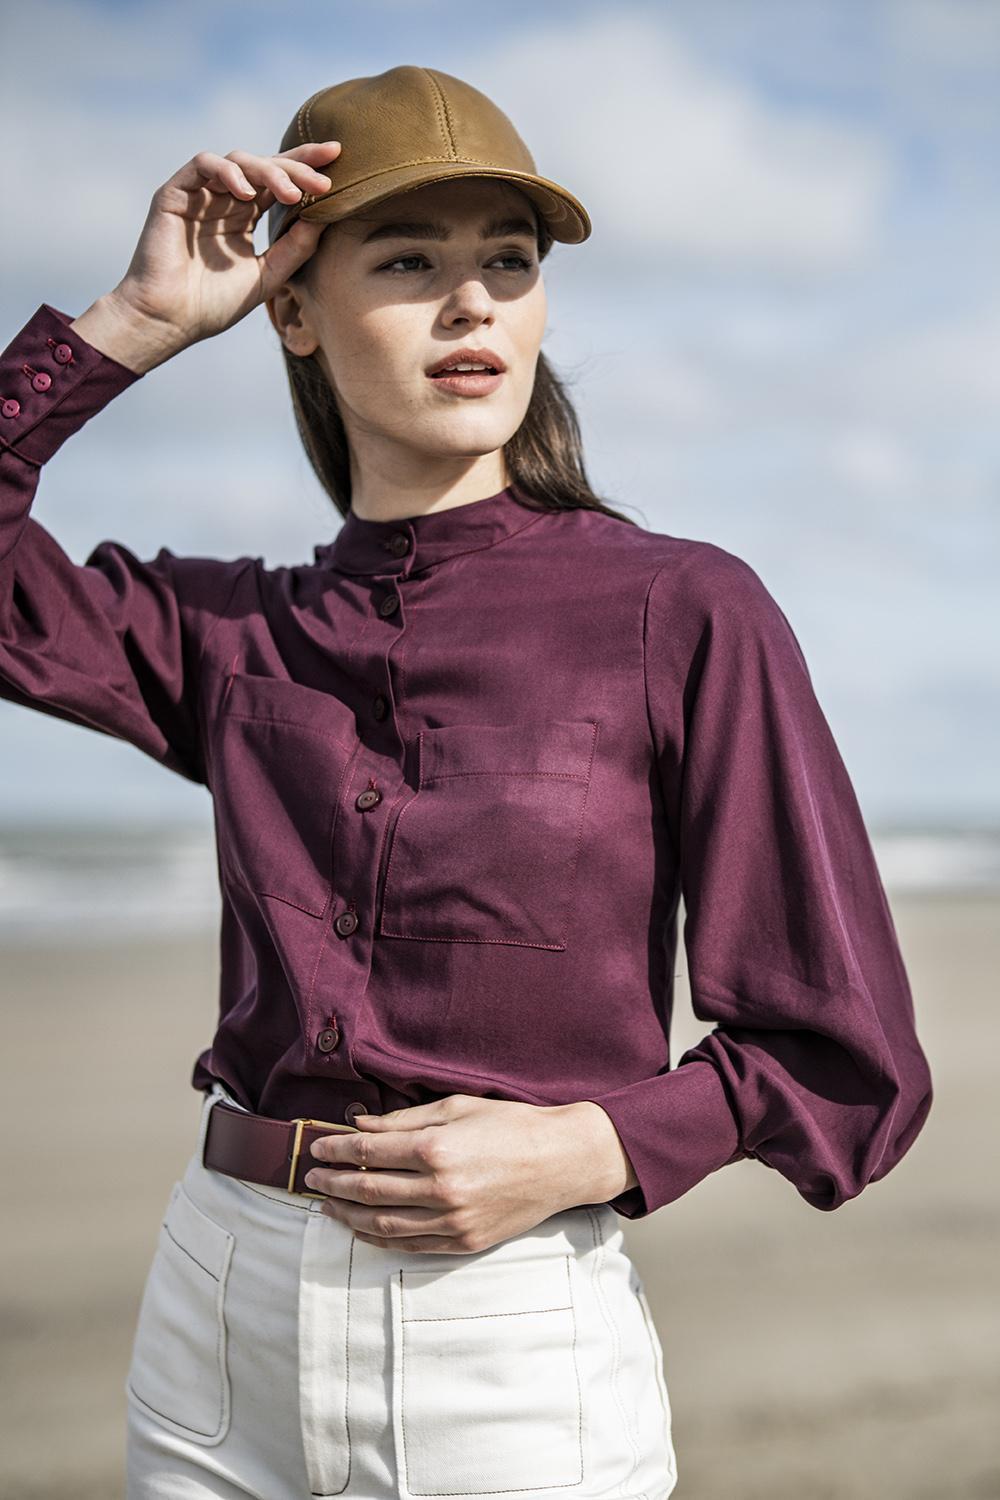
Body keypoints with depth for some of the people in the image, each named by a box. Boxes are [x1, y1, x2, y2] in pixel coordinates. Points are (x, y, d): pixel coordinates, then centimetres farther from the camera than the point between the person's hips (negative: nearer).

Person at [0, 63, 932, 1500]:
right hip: (218, 1317, 4)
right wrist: (139, 318, -4)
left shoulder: (686, 615, -7)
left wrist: (583, 1150, -17)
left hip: (514, 1342, -3)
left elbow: (846, 1064, -4)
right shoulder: (237, 633, 5)